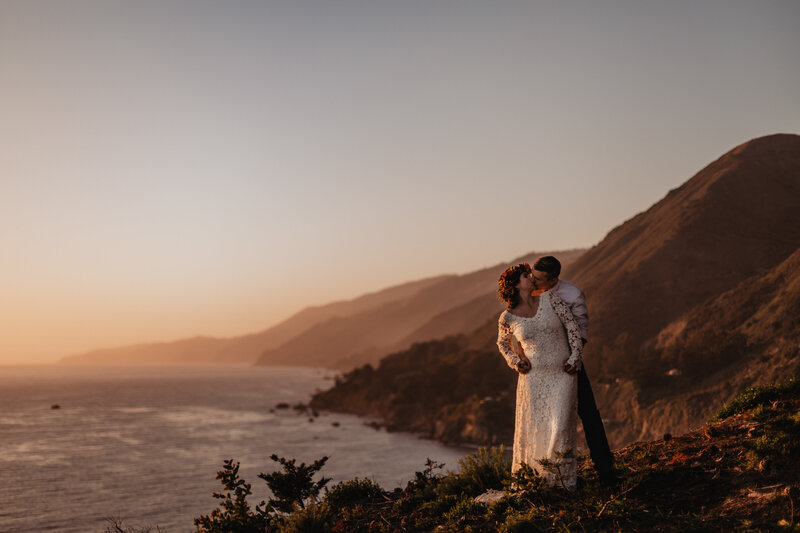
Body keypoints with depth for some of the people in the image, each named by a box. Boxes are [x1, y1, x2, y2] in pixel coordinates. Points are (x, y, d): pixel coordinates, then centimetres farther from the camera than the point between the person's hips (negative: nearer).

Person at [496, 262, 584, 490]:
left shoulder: (549, 298, -3)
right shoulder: (508, 318, -2)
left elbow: (572, 325, 2)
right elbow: (503, 343, 17)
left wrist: (575, 357, -4)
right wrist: (515, 361, 0)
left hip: (562, 375, 0)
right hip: (533, 378, 0)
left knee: (560, 428, -6)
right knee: (533, 430, 5)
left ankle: (564, 479, 9)